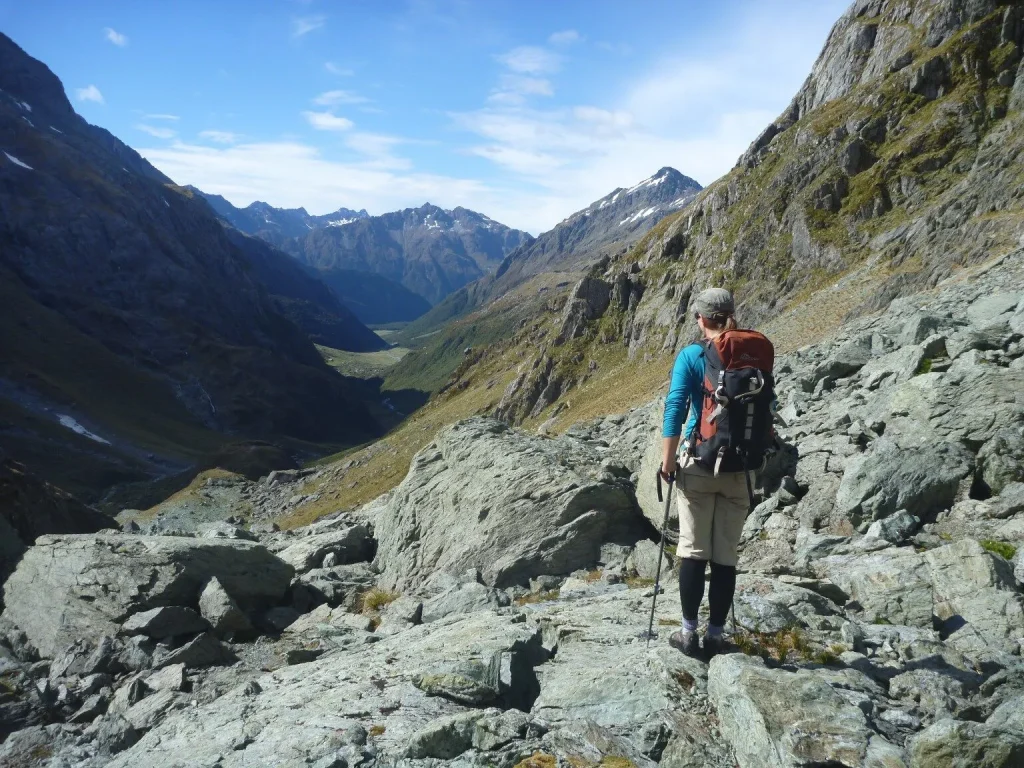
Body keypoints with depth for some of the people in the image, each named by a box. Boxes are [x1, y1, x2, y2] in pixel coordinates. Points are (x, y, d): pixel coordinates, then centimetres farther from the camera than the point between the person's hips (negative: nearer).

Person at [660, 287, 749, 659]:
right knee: (726, 555, 8)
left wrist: (667, 462, -6)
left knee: (693, 550, 6)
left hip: (700, 464, -2)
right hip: (740, 469, 3)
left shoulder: (692, 356, -5)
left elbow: (675, 409, -11)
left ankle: (689, 632, 11)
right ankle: (716, 634, 14)